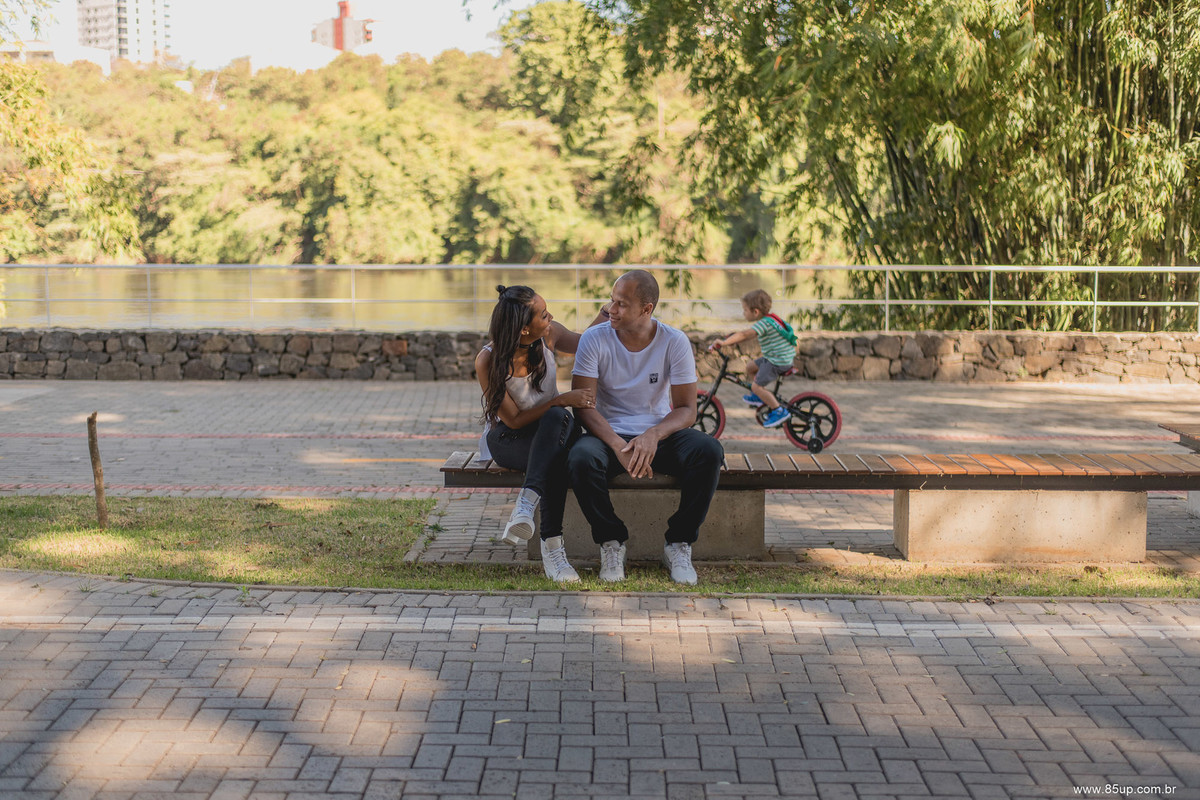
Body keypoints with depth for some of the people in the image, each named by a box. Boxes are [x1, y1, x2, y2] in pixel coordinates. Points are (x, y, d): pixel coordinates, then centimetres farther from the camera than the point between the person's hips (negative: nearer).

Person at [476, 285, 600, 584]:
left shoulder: (549, 335, -7)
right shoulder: (488, 362, -20)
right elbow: (515, 420, -18)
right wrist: (563, 400, -28)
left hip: (555, 428, 4)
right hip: (507, 439, -4)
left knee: (557, 418, -36)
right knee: (556, 455, -38)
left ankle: (527, 503, -45)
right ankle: (552, 544, -43)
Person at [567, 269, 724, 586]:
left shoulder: (675, 342, -5)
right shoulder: (594, 339, -7)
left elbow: (686, 409, -7)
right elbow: (584, 405, -12)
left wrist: (655, 434, -30)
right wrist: (619, 446, -29)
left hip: (658, 434, 1)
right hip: (610, 435, -1)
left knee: (709, 451, -29)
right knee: (581, 458, -36)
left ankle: (678, 544, -13)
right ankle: (611, 542, -12)